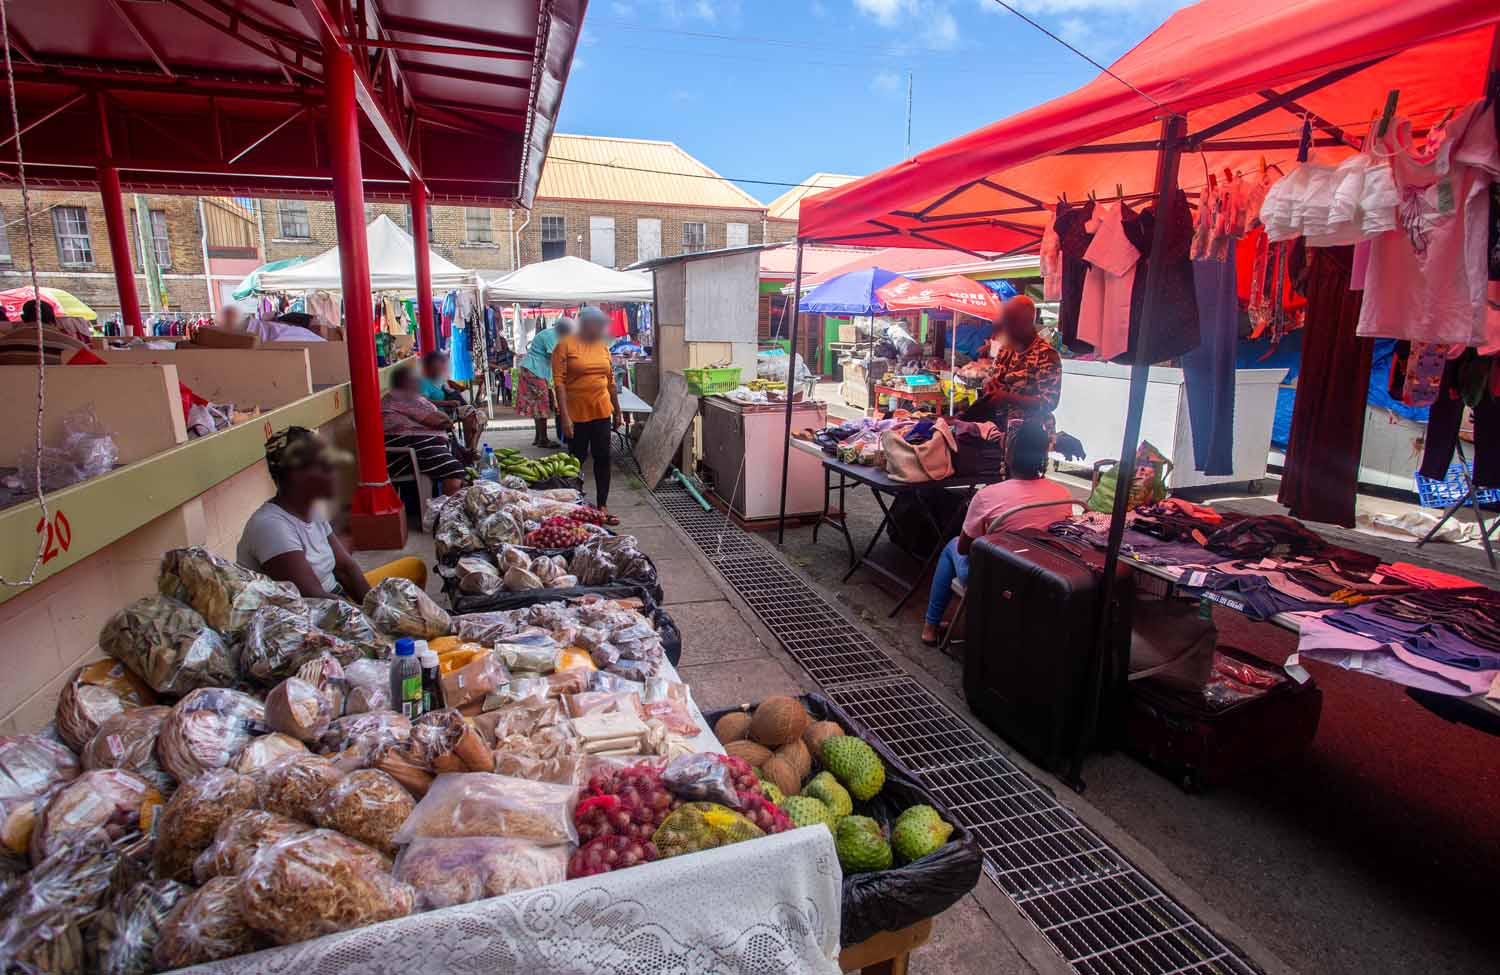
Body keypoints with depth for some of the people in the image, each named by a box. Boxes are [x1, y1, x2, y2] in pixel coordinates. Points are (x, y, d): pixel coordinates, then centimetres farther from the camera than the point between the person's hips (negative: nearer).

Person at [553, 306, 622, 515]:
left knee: (603, 458, 6)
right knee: (577, 459, 6)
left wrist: (617, 412, 15)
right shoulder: (565, 345, -8)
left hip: (602, 412, 5)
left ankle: (602, 504, 16)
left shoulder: (603, 346, 8)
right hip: (576, 414, -5)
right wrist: (564, 416, -20)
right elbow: (559, 381, -13)